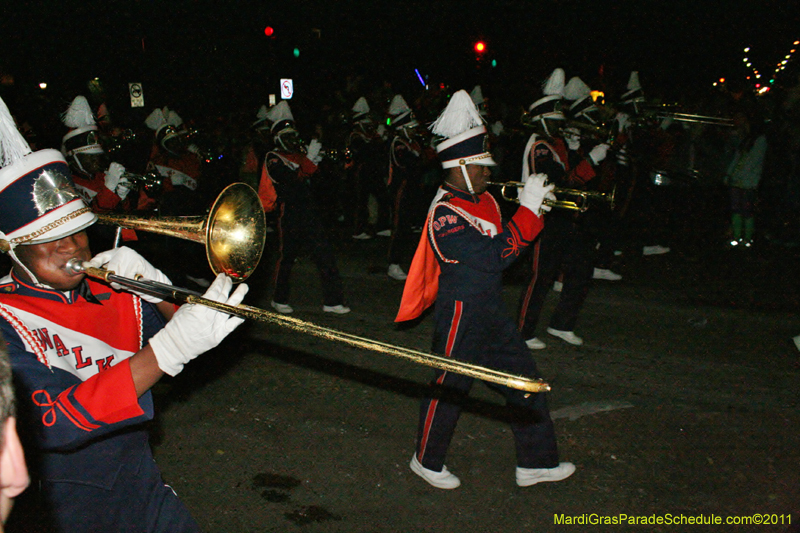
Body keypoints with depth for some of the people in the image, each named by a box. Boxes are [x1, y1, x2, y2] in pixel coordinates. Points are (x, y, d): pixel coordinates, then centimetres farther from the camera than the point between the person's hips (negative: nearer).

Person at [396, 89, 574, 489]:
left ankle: (536, 462, 25)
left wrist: (532, 208, -4)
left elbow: (507, 240, 12)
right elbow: (495, 256, -29)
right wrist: (528, 209, -24)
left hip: (491, 311, 9)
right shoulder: (445, 215, -23)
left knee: (525, 380, 13)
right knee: (449, 389, 7)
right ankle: (427, 461, 29)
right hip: (462, 314, -9)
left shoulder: (483, 200, 6)